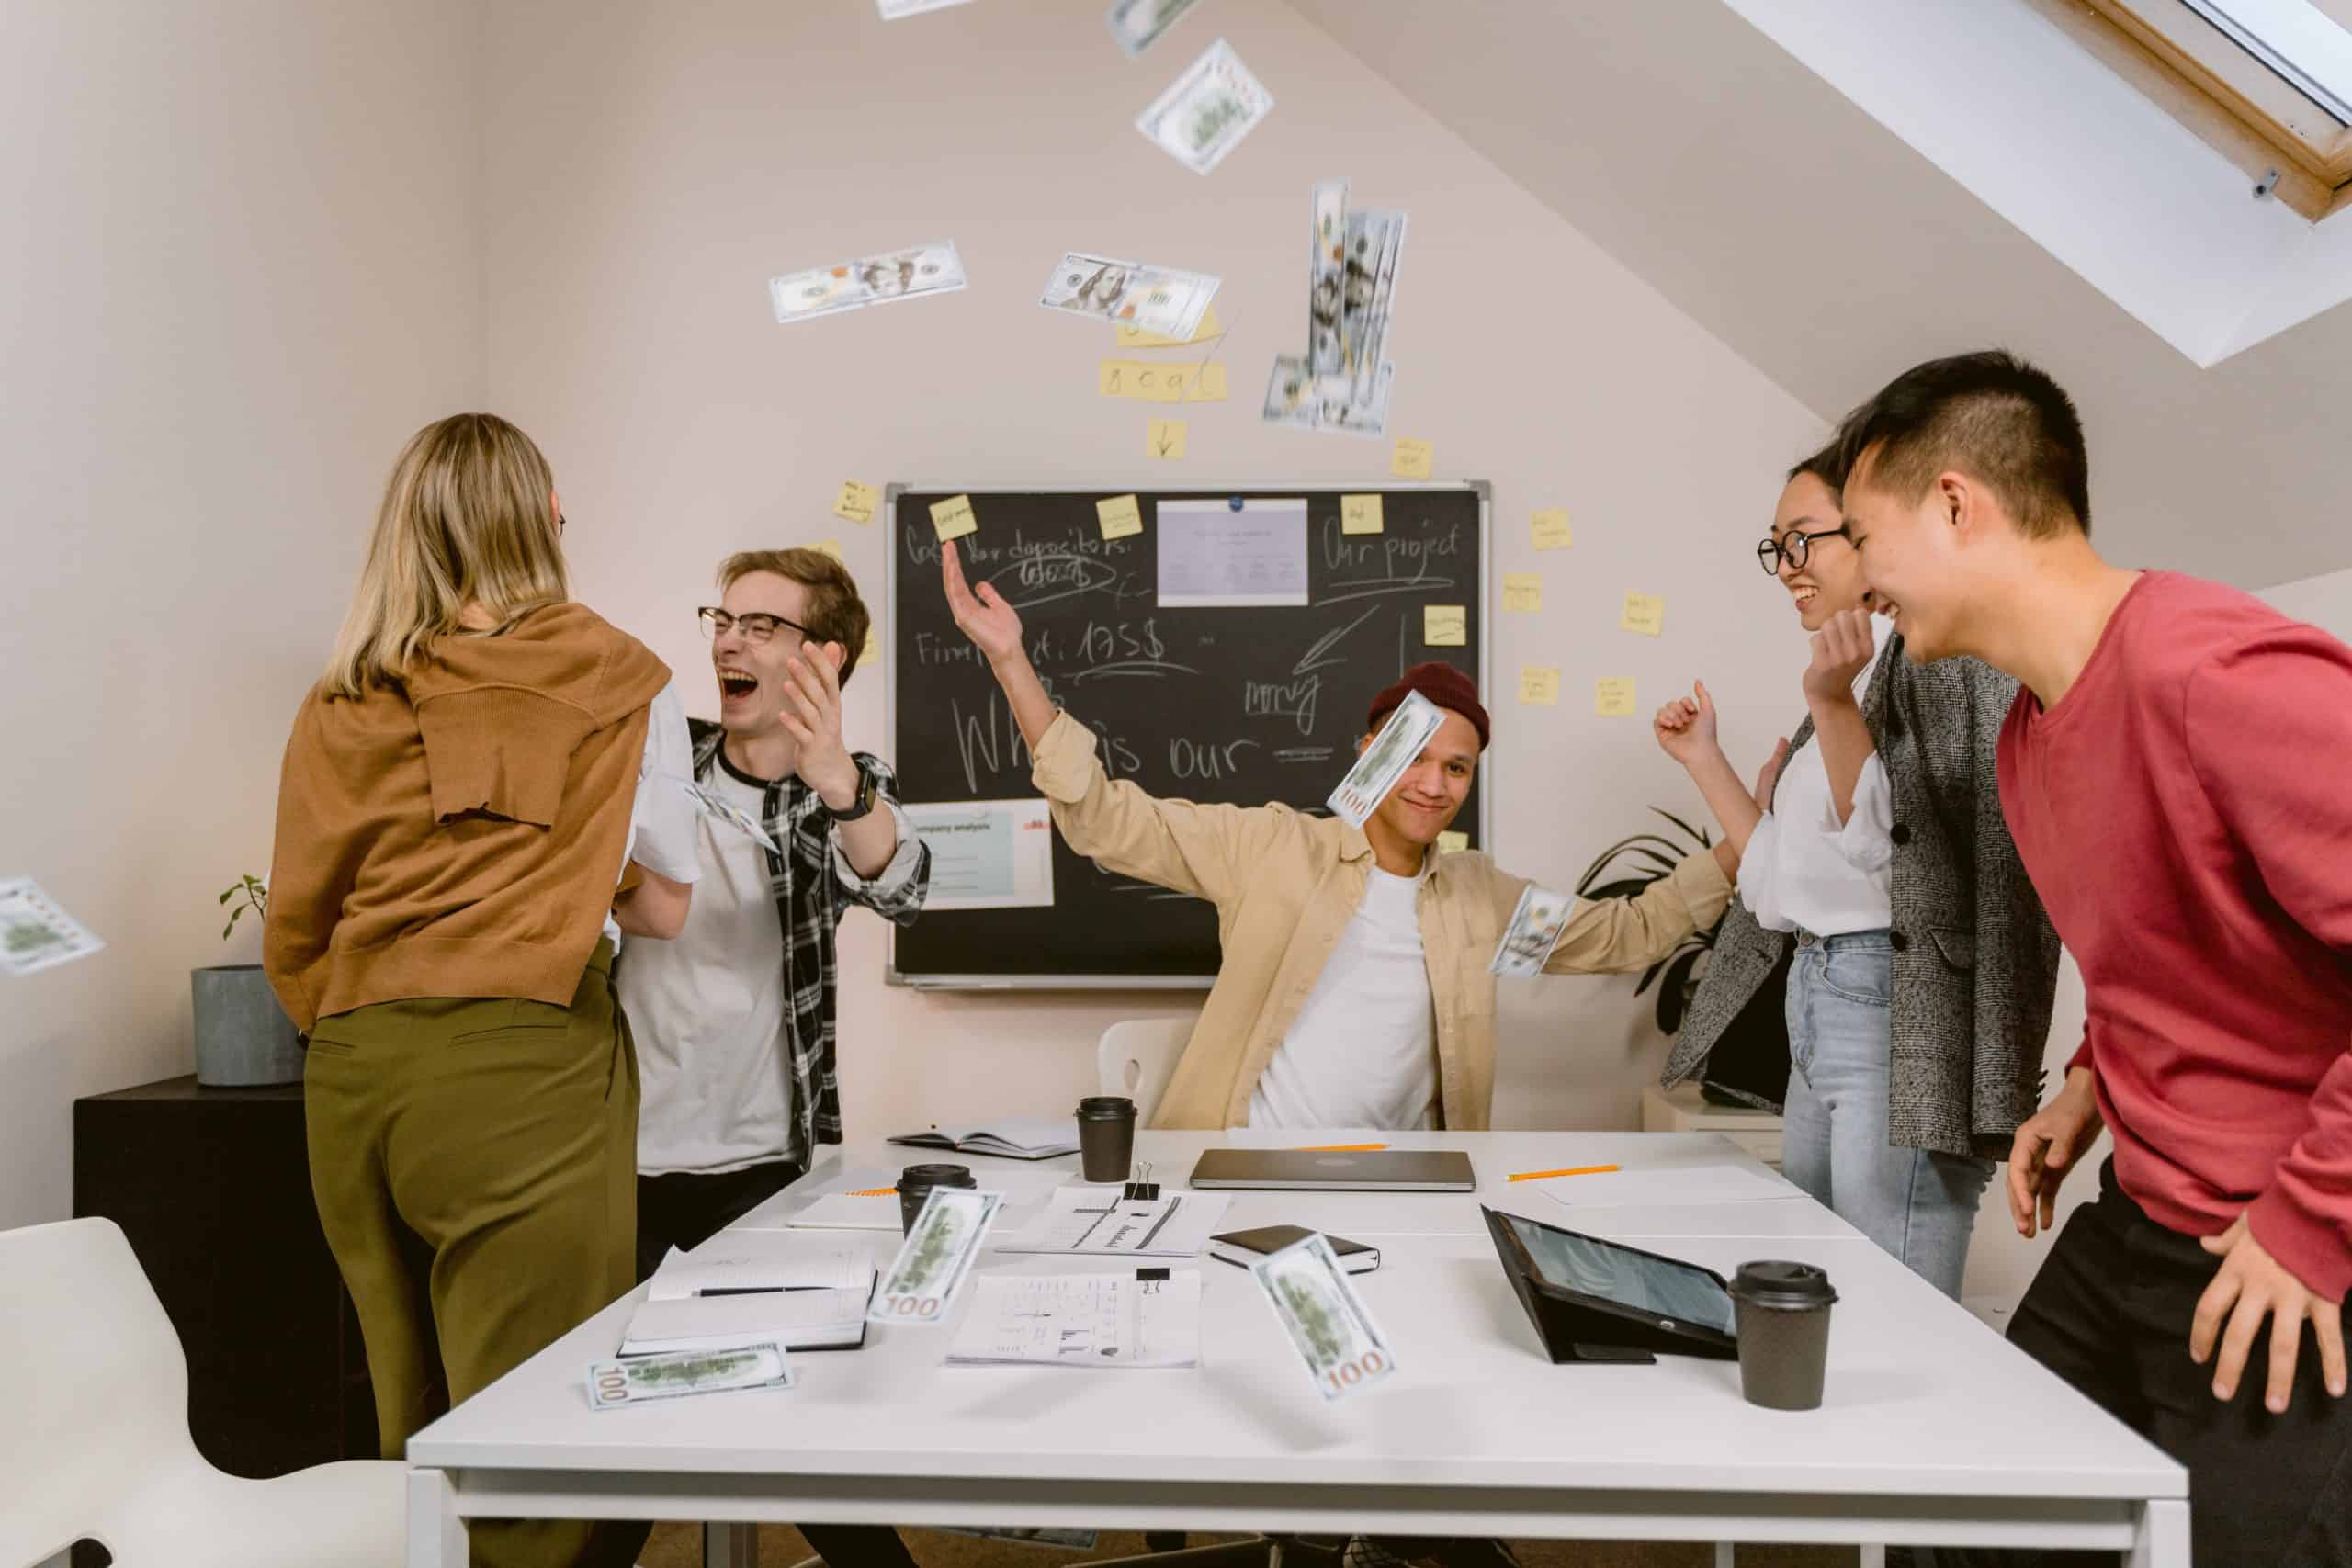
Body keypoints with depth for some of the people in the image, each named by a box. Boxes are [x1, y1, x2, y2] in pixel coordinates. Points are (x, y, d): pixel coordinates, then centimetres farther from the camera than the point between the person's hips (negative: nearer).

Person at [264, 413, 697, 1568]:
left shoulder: (339, 701, 11)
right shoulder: (617, 678, 2)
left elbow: (294, 924, 11)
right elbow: (665, 906, 5)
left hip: (348, 1072, 5)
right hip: (520, 1065, -5)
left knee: (415, 1440, 16)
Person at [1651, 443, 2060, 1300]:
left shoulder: (1942, 654, -9)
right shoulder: (1854, 671, 16)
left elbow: (1901, 849, -18)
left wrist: (1830, 704, -24)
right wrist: (1703, 756, 22)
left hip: (1895, 1007, -9)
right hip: (1815, 999, 10)